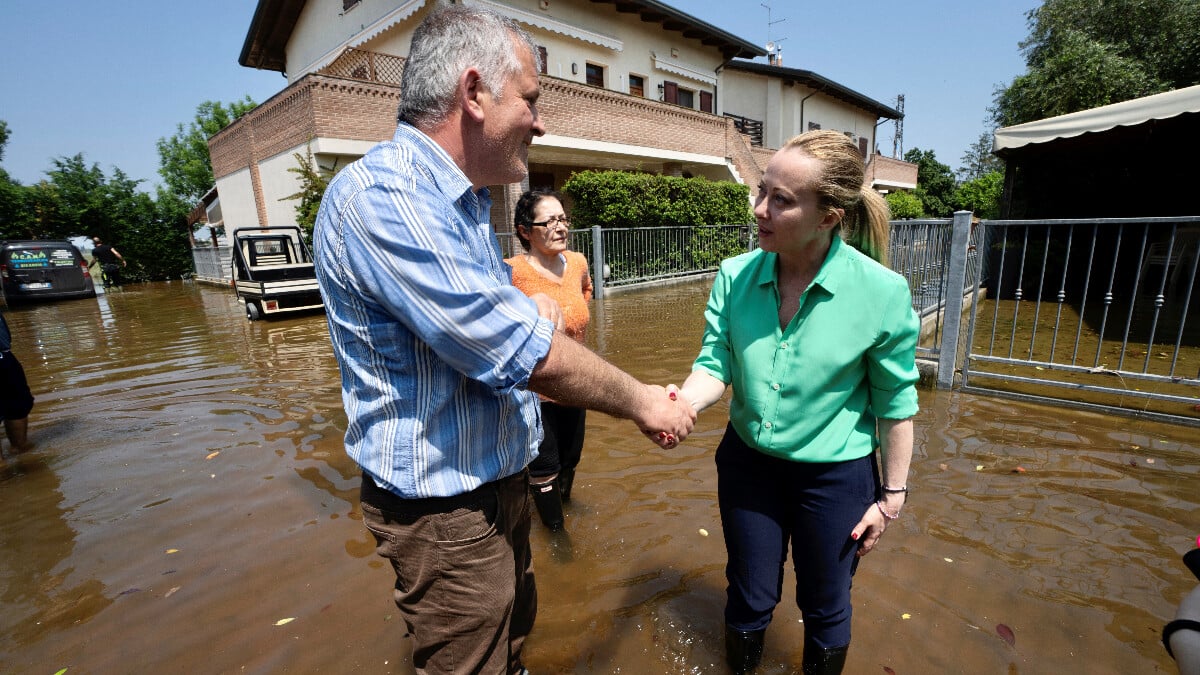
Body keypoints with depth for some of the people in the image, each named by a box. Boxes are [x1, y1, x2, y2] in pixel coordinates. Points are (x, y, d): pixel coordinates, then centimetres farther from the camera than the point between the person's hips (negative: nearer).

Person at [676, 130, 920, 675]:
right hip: (748, 463, 2)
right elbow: (715, 364, -12)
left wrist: (892, 495, -2)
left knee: (825, 609, 21)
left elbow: (895, 404, -9)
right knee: (749, 599, 22)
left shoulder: (882, 292, -20)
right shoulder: (735, 276, -13)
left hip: (836, 475, -2)